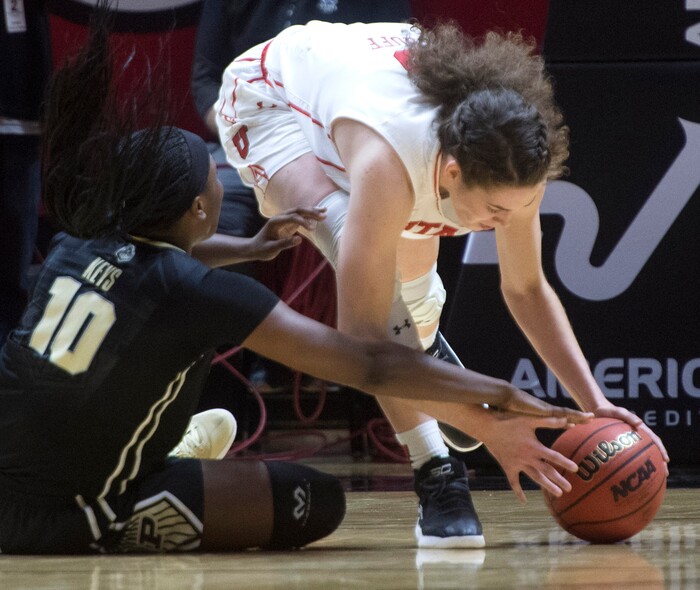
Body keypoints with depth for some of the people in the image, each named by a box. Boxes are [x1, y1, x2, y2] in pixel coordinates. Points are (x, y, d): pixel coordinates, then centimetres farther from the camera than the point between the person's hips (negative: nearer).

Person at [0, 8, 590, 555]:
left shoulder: (77, 247, 5)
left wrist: (247, 248, 32)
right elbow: (372, 367, -16)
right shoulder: (197, 290, -15)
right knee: (317, 501, -6)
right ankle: (124, 530, -9)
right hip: (69, 517, -8)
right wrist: (503, 395, -12)